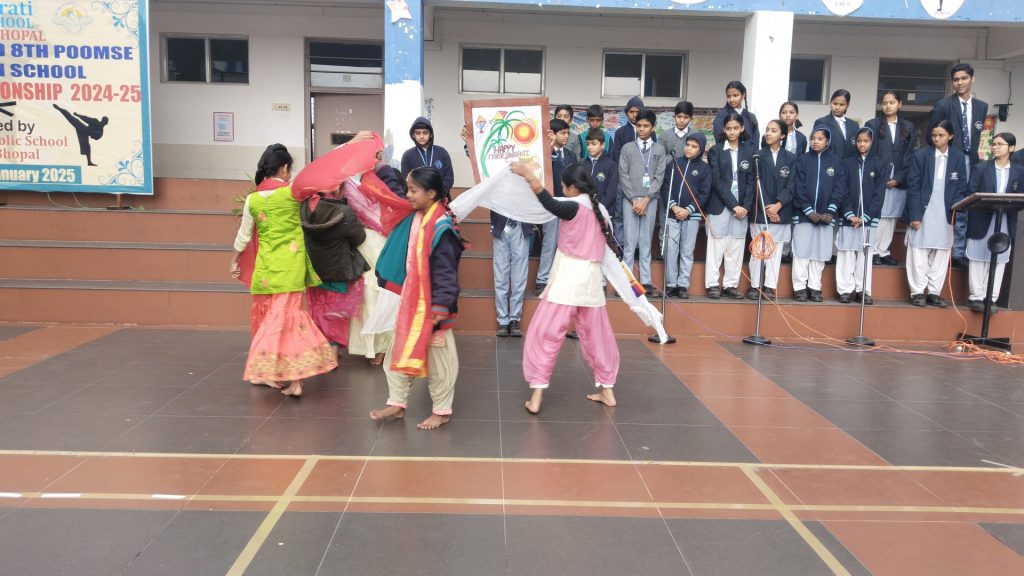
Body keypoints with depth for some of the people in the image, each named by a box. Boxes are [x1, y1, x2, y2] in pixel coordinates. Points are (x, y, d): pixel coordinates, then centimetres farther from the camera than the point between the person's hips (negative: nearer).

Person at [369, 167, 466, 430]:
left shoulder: (441, 228, -20)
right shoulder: (414, 219, 3)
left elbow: (445, 273, -21)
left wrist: (440, 310, -22)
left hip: (432, 304, -8)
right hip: (411, 300, 8)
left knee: (437, 358, 6)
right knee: (400, 351, 14)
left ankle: (441, 411, 20)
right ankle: (397, 403, 27)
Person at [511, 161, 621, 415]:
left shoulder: (574, 208, -11)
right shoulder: (601, 210, 9)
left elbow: (549, 203, -31)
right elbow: (611, 244, 21)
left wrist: (528, 175, -34)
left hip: (567, 281, -6)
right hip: (592, 282, 6)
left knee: (545, 336, 0)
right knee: (597, 337, 18)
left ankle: (537, 395, -3)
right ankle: (607, 390, 25)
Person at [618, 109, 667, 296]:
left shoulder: (659, 149, 8)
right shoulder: (627, 148, 6)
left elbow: (659, 177, 1)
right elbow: (623, 176, 1)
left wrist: (646, 199, -9)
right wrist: (634, 200, -7)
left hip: (650, 200, 1)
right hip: (630, 200, -1)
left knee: (646, 242, 4)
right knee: (630, 242, -3)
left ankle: (646, 281, 6)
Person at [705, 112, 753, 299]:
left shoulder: (749, 151, 9)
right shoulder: (716, 151, 2)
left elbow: (751, 181, 6)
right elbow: (716, 180, -6)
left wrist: (744, 206, -6)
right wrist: (733, 204, -13)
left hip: (741, 207, 2)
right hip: (719, 206, -2)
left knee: (736, 247, 3)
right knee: (716, 246, 0)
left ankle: (731, 285, 9)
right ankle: (712, 284, 6)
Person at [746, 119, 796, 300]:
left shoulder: (790, 158, 7)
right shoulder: (758, 155, 3)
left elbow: (791, 185, 1)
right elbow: (756, 183, -3)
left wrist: (778, 204, -13)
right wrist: (766, 208, -10)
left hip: (781, 212, 1)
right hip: (760, 210, -1)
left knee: (775, 250, 3)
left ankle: (770, 287, 8)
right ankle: (754, 285, 7)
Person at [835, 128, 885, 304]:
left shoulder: (878, 165, 5)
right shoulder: (847, 164, 6)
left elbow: (879, 194, 0)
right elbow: (843, 192, 2)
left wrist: (865, 216, -9)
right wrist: (850, 214, -10)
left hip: (868, 218, 0)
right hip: (848, 218, 0)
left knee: (864, 255, 2)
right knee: (845, 255, -2)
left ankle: (863, 290, 7)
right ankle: (845, 290, 3)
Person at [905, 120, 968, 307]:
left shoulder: (959, 157, 6)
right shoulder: (920, 155, -1)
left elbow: (962, 187, 8)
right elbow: (913, 186, -4)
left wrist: (955, 208, -9)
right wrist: (914, 215, -10)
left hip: (946, 214, 2)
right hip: (923, 213, -2)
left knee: (941, 253, 5)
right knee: (919, 252, -1)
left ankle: (934, 292, 13)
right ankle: (917, 292, 6)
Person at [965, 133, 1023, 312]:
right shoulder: (980, 169, 3)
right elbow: (971, 195, -3)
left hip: (1005, 224, 2)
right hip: (981, 222, -1)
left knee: (999, 262, 3)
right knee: (978, 260, 2)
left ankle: (991, 299, 8)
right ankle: (976, 297, 8)